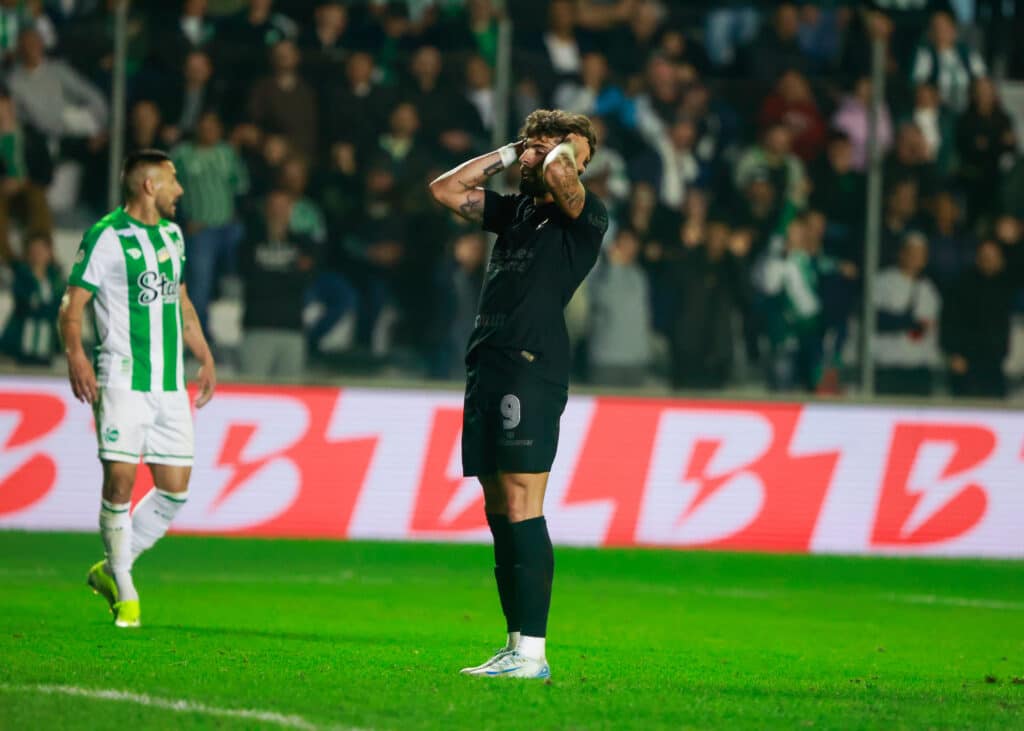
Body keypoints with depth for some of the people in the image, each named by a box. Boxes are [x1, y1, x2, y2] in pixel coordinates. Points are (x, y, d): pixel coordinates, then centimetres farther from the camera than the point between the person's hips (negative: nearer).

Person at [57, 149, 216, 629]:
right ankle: (124, 594, 4)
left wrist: (205, 359, 28)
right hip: (123, 382, -7)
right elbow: (71, 305, -10)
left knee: (176, 490, 2)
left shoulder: (172, 235, 16)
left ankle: (111, 571, 19)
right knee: (120, 482, -10)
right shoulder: (106, 237, -7)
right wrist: (75, 355, -26)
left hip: (170, 385, 7)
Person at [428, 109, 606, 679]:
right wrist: (509, 155, 18)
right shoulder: (516, 210, 21)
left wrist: (559, 150, 2)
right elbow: (446, 190, 24)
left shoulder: (587, 216, -1)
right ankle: (515, 646, 12)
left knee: (521, 510, -13)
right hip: (487, 369, 8)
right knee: (499, 513, 8)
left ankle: (533, 653, -14)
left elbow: (557, 174, -21)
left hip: (531, 371, -8)